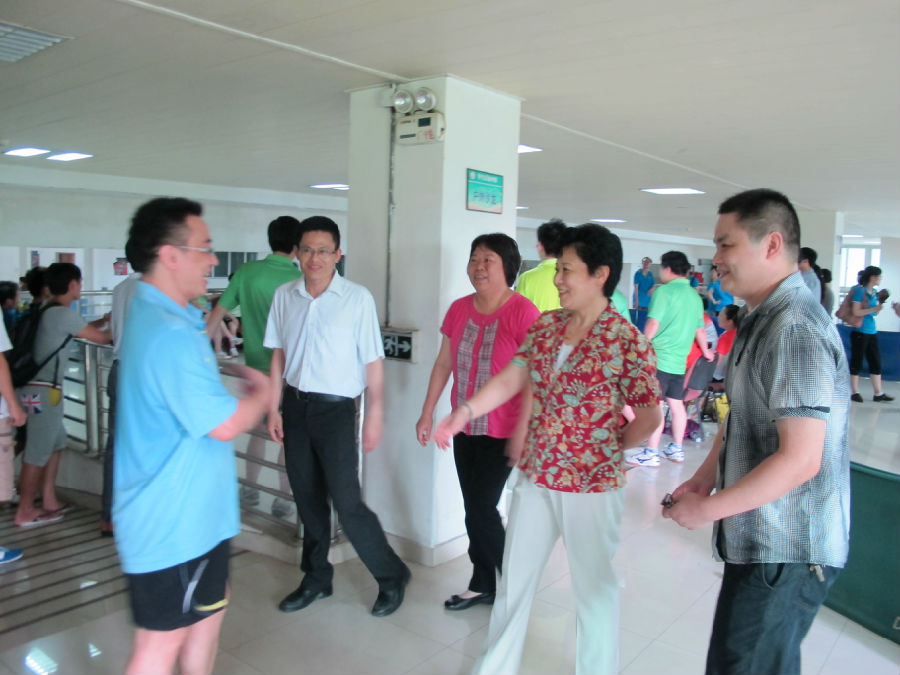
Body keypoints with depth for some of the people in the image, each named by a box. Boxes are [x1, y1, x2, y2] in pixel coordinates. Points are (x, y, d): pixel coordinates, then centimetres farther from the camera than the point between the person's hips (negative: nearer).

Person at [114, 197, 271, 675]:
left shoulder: (152, 313, 9)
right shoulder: (170, 334, -27)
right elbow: (224, 424, -26)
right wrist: (261, 393, -7)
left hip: (193, 510, 10)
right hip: (172, 520, -10)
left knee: (211, 601, 23)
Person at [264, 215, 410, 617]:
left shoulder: (357, 298, -11)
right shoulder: (284, 296, 2)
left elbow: (373, 362, -8)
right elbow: (279, 355, 9)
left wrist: (375, 416, -8)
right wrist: (274, 408, 7)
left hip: (335, 408, -5)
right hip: (295, 405, 5)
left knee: (346, 501, -4)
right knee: (307, 497, 15)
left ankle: (392, 576, 17)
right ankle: (316, 579, 34)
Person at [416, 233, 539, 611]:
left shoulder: (522, 312, -15)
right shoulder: (459, 309, 3)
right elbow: (443, 363, 11)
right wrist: (427, 412, 13)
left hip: (502, 431, -6)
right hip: (464, 427, 6)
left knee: (481, 509, -2)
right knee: (474, 508, 14)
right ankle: (483, 586, 32)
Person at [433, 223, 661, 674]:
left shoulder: (627, 341, -15)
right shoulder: (546, 325, 2)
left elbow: (648, 417, -11)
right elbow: (510, 379, 0)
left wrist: (611, 447, -1)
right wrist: (464, 411, -11)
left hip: (592, 484, -5)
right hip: (534, 476, 6)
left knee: (594, 586, 13)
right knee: (514, 578, 18)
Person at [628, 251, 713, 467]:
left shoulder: (664, 291, -9)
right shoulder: (695, 296, 13)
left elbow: (653, 324, -15)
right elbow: (700, 330, 22)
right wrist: (705, 351, 38)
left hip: (659, 357, -8)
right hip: (679, 360, 8)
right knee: (676, 404, 15)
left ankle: (651, 453, -2)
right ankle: (676, 449, 24)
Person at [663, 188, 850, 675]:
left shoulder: (795, 329, -22)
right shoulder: (760, 320, 11)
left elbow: (800, 460, -26)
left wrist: (707, 509, -17)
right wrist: (702, 479, 6)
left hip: (785, 552, -9)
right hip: (761, 541, 9)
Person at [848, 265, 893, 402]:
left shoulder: (874, 292, 12)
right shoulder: (860, 291, -10)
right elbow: (856, 312, -16)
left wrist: (879, 307, 2)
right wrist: (875, 309, -18)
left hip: (872, 332, 8)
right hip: (860, 331, -8)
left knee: (876, 362, 8)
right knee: (856, 362, 1)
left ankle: (878, 393, 13)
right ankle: (855, 392, 9)